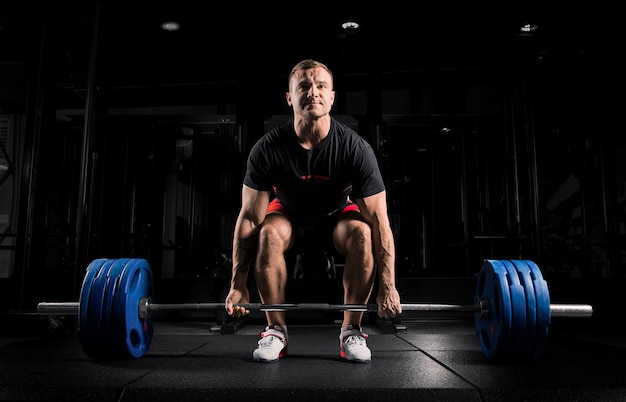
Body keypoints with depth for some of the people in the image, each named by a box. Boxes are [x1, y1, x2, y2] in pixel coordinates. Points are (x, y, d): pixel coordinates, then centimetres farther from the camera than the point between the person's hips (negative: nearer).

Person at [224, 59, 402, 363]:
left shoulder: (355, 148, -31)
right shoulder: (267, 148, -29)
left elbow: (379, 220, -27)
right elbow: (250, 217, -24)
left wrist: (388, 287, -28)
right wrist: (238, 286, -23)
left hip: (338, 211, 0)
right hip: (289, 210, 0)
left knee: (362, 234, -32)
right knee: (268, 234, -33)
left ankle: (351, 331, -13)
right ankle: (276, 331, -14)